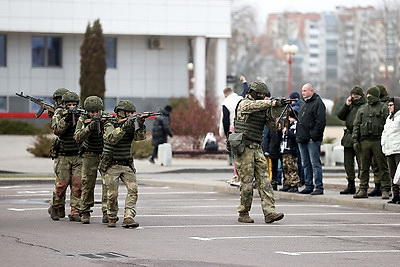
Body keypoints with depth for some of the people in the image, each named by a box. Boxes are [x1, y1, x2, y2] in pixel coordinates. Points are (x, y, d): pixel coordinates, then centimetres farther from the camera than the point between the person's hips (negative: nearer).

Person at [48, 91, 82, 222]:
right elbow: (57, 130, -16)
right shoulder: (59, 115, 0)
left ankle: (75, 212, 0)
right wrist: (66, 119, -27)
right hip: (63, 156, -2)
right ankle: (54, 208, 18)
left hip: (78, 156, 2)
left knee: (78, 184, -5)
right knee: (62, 184, -4)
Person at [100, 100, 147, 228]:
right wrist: (124, 127, -35)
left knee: (133, 189, -15)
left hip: (127, 165, 4)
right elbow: (111, 138, -27)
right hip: (111, 166, -4)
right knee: (112, 194, -6)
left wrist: (140, 125, -29)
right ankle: (112, 218, 16)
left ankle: (128, 218, -20)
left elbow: (140, 137, -11)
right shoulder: (110, 125, -8)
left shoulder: (131, 125, 6)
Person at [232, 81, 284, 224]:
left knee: (264, 181, -4)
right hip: (244, 149, -7)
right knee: (247, 183, -4)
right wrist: (272, 103, -36)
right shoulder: (245, 104, -5)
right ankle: (243, 213, 7)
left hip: (257, 149, 7)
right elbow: (255, 105, -28)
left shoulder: (264, 108, 16)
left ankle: (269, 212, -10)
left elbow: (274, 123, 9)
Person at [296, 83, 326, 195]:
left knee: (315, 163, -9)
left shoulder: (318, 103, -8)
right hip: (302, 139, 9)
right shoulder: (304, 104, 20)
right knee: (306, 164, 11)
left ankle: (319, 187, -8)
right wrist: (298, 134, 16)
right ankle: (308, 186, 17)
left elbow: (321, 121, -16)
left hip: (312, 140, -9)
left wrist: (314, 135, -19)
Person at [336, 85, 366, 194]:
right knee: (348, 163, 11)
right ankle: (351, 185, 19)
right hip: (348, 138, 8)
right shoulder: (350, 106, 17)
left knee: (361, 163, -8)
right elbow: (340, 116, 11)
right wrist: (346, 105, -2)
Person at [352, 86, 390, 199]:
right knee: (364, 167, 6)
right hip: (365, 142, 4)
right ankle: (363, 190, 11)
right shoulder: (362, 109, 16)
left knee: (383, 167, -3)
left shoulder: (383, 108, 3)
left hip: (378, 142, -4)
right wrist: (355, 141, 6)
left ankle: (385, 190, 0)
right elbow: (356, 125, 15)